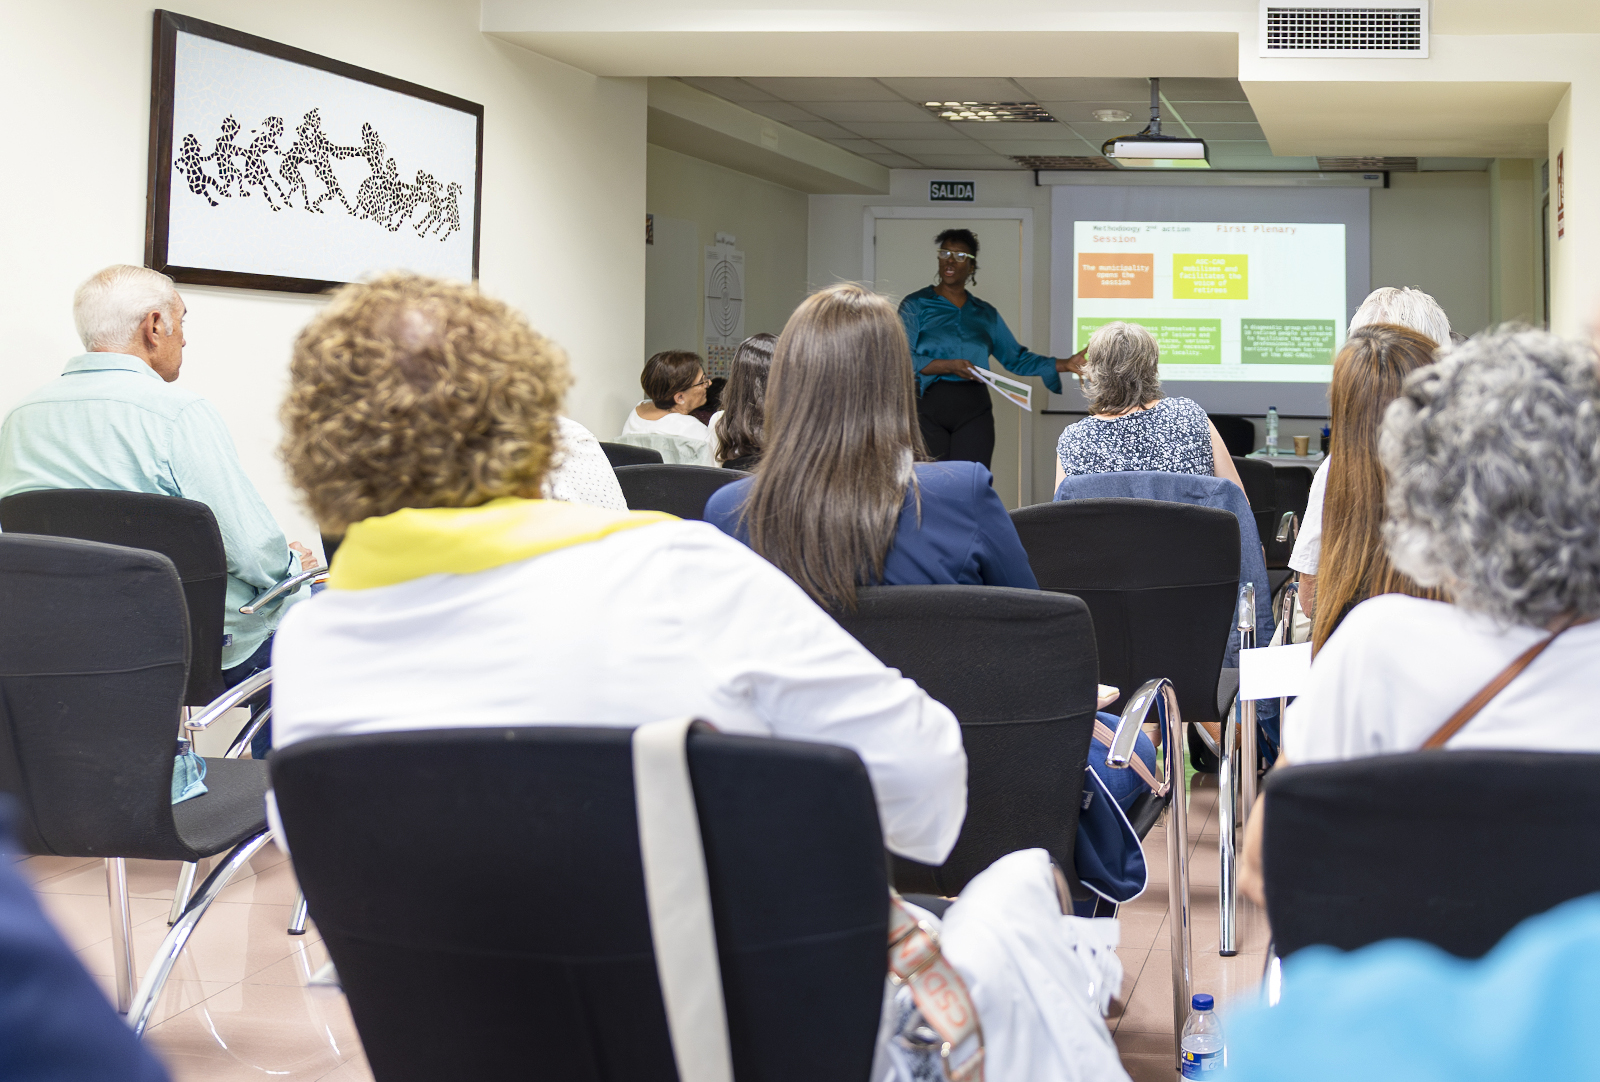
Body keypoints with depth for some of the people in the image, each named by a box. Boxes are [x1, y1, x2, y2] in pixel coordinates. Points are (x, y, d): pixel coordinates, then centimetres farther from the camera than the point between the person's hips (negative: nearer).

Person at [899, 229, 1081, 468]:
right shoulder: (915, 305, 4)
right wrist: (949, 366, -20)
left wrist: (1066, 365, 6)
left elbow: (1016, 358, 16)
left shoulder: (986, 314, 16)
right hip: (928, 406, -3)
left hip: (974, 412, 3)